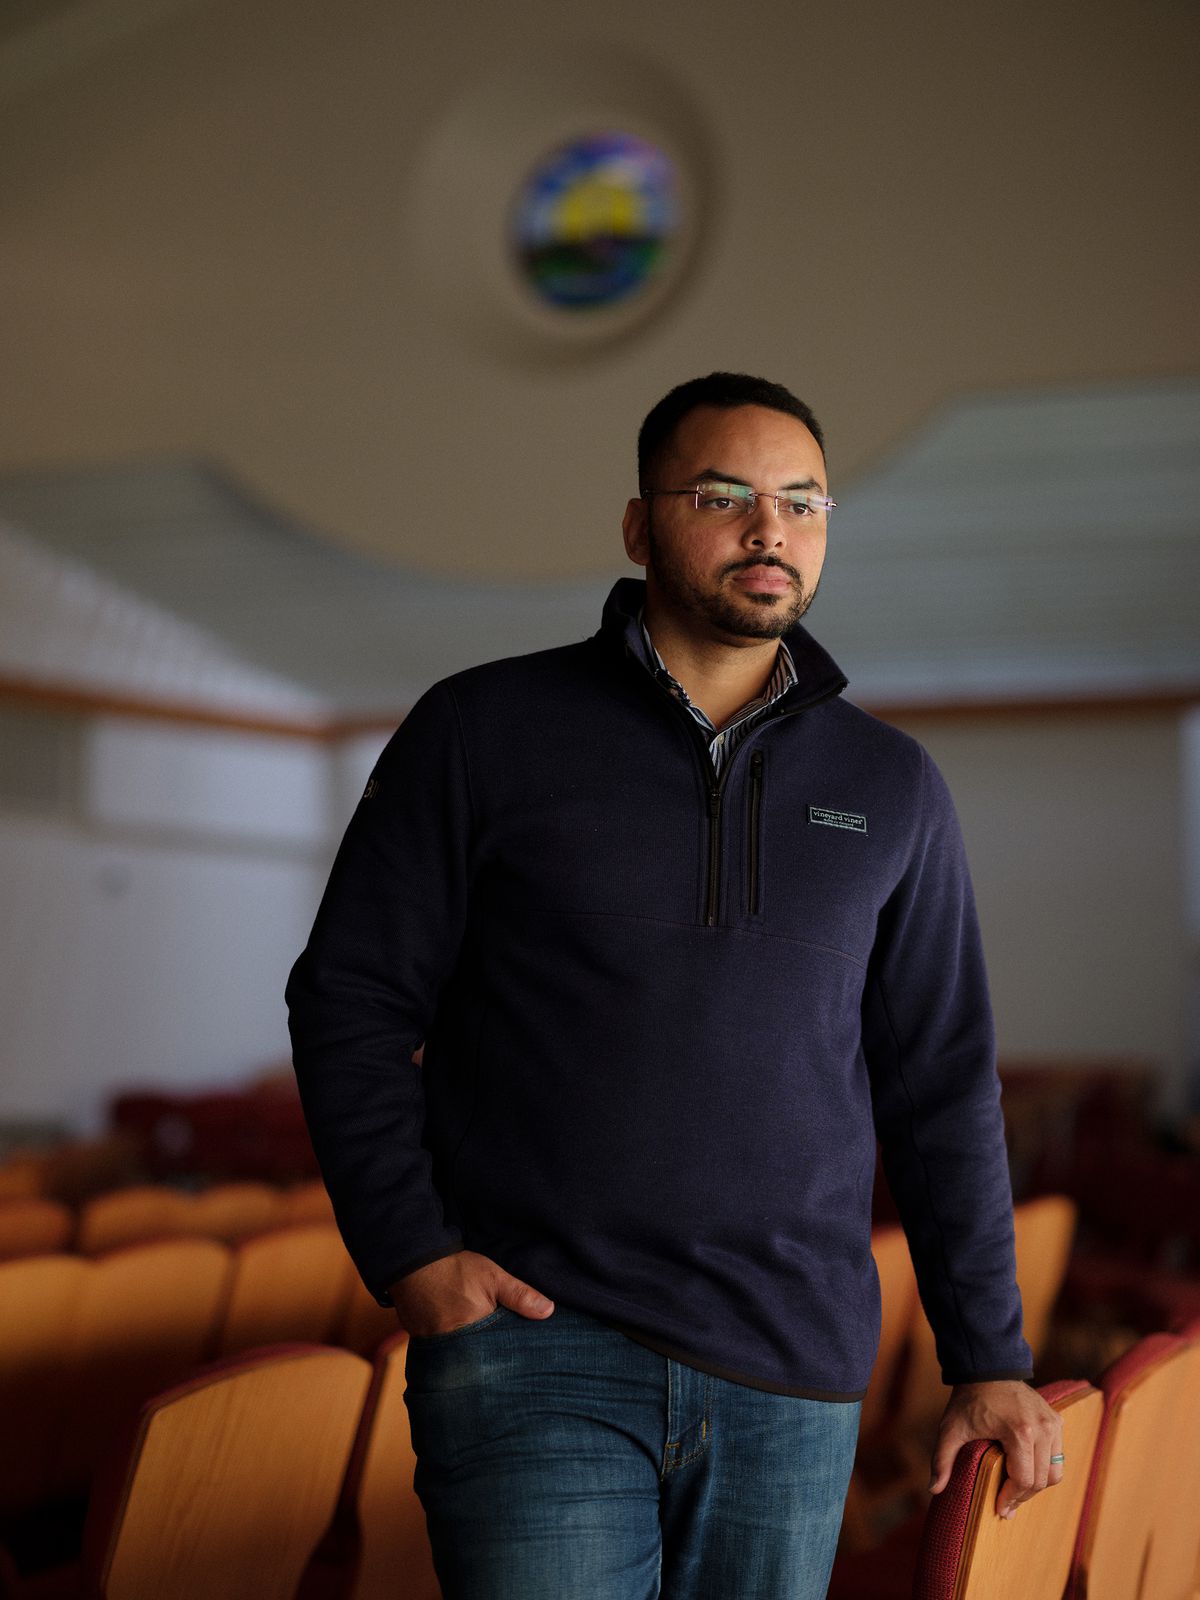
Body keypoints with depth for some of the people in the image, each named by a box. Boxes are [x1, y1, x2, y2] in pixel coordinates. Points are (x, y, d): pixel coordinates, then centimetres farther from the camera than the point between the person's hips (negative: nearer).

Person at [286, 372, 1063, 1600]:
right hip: (538, 1342, -2)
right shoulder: (484, 731, 3)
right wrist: (406, 1254, -7)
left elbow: (941, 1089, 13)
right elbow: (351, 1000, 4)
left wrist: (990, 1357, 9)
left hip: (791, 1382, 3)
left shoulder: (891, 789, 11)